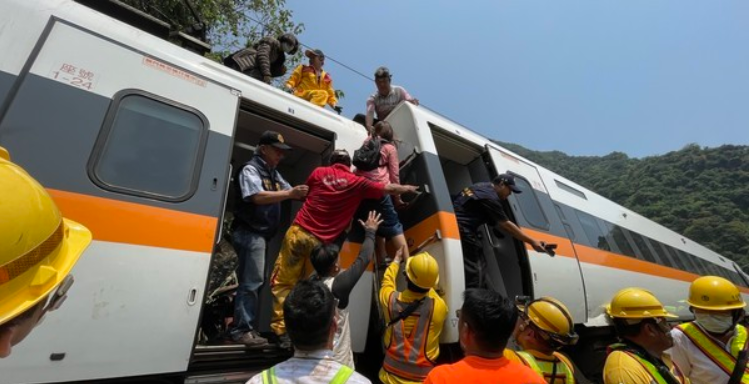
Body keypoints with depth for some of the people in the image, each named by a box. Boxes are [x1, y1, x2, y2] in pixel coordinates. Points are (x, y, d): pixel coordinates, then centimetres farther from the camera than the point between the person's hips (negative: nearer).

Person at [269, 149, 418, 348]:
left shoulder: (319, 172, 7)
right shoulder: (357, 183, 4)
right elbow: (388, 189, 11)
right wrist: (407, 188, 28)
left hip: (298, 231, 1)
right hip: (319, 241, 0)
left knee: (282, 282, 7)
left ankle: (282, 329, 1)